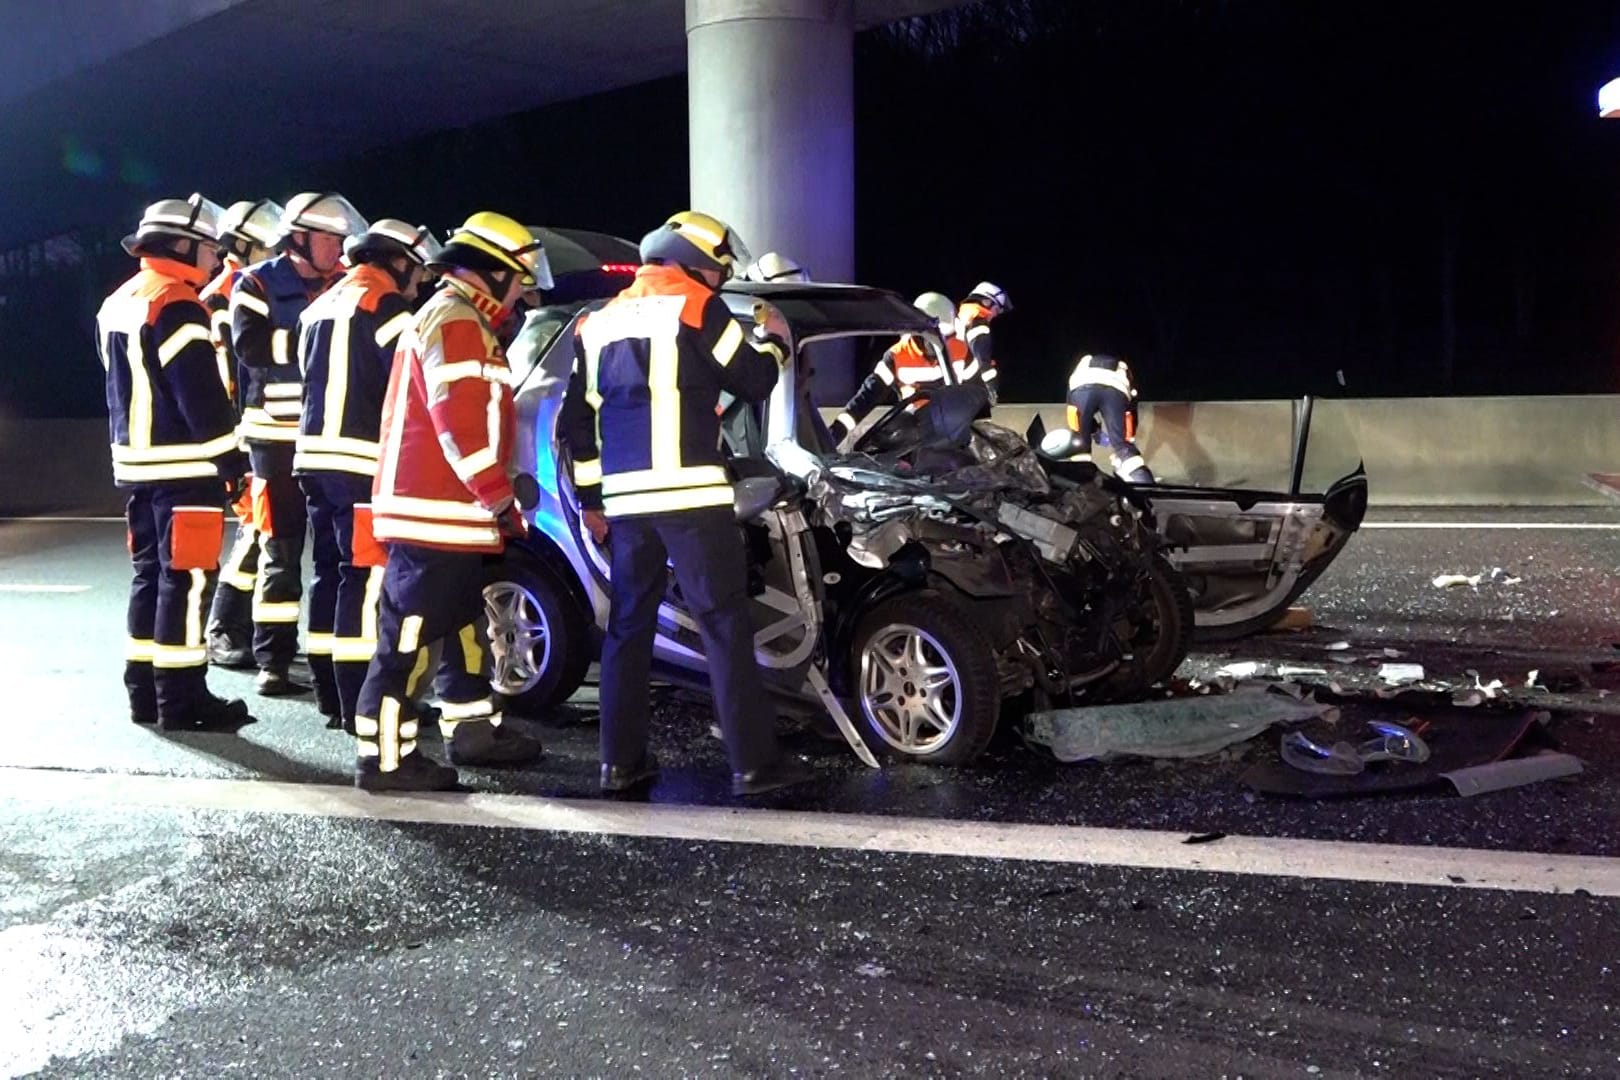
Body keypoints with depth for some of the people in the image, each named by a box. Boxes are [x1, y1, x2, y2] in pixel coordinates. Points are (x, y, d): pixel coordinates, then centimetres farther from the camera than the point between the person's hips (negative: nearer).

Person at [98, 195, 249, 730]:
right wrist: (231, 460, -14)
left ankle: (144, 690, 19)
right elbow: (202, 397, -19)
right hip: (185, 467, -10)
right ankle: (181, 698, -2)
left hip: (137, 463, 10)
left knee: (151, 573, 14)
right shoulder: (176, 306, -15)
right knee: (185, 578, -5)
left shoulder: (117, 304, 16)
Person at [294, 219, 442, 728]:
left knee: (332, 572, 13)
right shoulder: (385, 307, -7)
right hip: (362, 463, -9)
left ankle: (332, 695, 18)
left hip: (315, 455, 9)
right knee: (365, 578, -9)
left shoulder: (321, 307, 23)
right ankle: (360, 705, -10)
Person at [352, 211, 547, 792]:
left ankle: (472, 729, 30)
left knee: (465, 624, 19)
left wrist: (493, 498, 23)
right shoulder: (454, 322, -14)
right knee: (410, 633, -8)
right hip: (434, 512, -11)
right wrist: (502, 499, -17)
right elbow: (462, 426, -22)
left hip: (449, 510, 11)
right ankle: (385, 756, -4)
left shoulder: (460, 321, 21)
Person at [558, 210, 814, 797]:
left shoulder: (601, 321, 20)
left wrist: (590, 499, 24)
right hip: (689, 493, -6)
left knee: (629, 623, 13)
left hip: (625, 498, 7)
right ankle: (754, 762, -4)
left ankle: (621, 760, 14)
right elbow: (754, 381, 2)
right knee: (726, 624, -4)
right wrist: (772, 338, 21)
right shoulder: (695, 305, -1)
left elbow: (576, 420, 20)